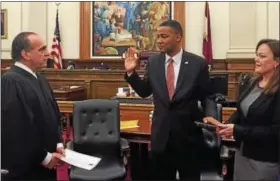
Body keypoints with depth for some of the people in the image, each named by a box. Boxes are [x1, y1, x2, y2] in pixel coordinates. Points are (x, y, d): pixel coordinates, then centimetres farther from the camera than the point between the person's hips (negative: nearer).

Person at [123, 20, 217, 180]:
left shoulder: (198, 63, -8)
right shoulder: (153, 62, 1)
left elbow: (207, 96, -3)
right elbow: (144, 91, 9)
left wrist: (210, 116, -21)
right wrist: (131, 71, -4)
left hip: (188, 133, -2)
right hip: (161, 133, 3)